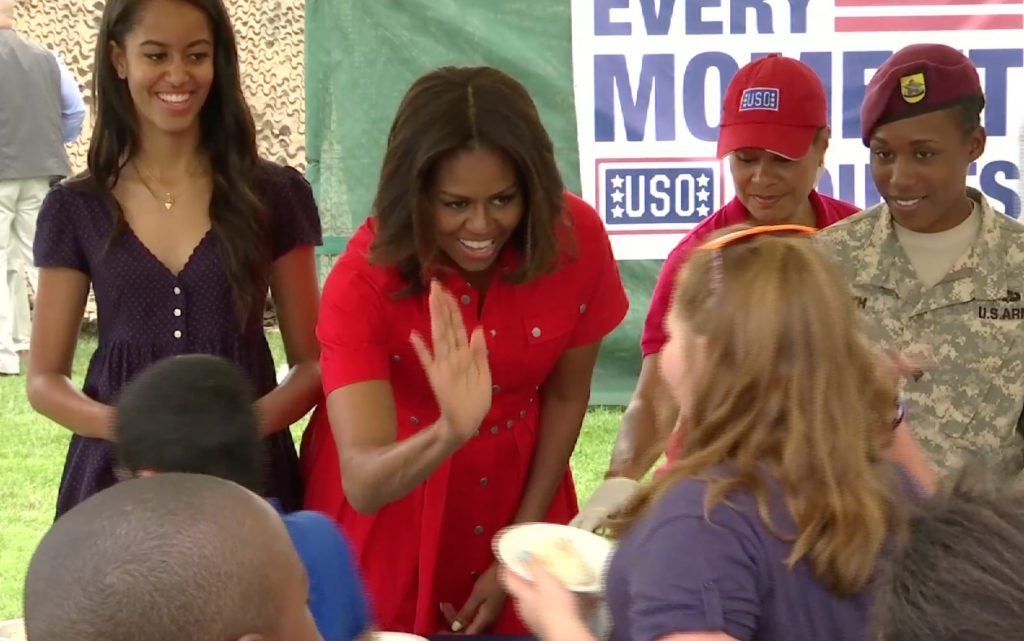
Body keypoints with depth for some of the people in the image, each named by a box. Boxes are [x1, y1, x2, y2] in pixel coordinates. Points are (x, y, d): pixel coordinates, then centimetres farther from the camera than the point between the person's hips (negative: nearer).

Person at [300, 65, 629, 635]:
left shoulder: (577, 239, -21)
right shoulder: (366, 278, -28)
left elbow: (566, 395, -5)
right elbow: (364, 482, -35)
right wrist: (450, 434, -54)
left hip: (514, 497, 2)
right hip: (390, 511, -2)